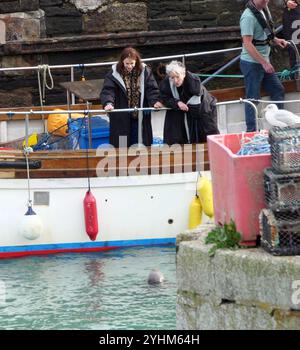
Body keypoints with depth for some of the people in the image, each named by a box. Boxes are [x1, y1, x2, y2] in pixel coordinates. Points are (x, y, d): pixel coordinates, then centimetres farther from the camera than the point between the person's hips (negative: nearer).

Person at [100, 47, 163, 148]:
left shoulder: (145, 72, 1)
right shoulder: (114, 73, -6)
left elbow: (152, 89, -3)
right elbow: (107, 90, -15)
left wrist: (155, 101, -22)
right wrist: (108, 103, -34)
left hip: (141, 118, 2)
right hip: (121, 119, -2)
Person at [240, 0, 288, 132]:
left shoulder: (264, 11, 7)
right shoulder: (249, 16, -21)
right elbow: (247, 44, -25)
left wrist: (275, 40, 5)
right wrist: (264, 63, -24)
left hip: (264, 62, 9)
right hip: (252, 63, -9)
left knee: (278, 90, 16)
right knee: (253, 98, -1)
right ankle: (251, 132, 8)